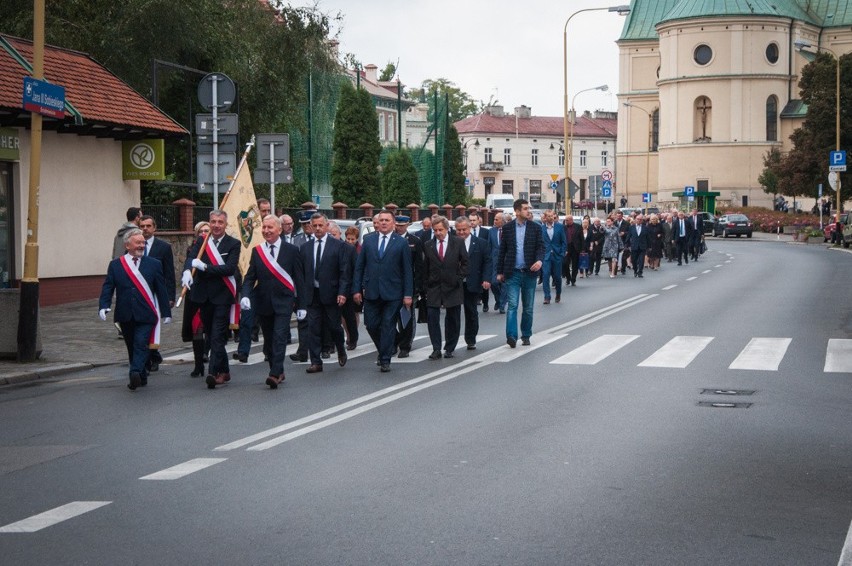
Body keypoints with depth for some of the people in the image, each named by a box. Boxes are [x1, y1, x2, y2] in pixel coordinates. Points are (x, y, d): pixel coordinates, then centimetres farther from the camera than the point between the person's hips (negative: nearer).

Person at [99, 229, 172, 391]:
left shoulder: (154, 264, 6)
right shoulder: (115, 265, 8)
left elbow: (161, 290, 7)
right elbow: (107, 288, 3)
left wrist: (166, 312, 6)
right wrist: (103, 306, -12)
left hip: (146, 315, -2)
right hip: (125, 316, 2)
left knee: (141, 344, -18)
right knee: (132, 347, 10)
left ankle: (135, 373, -29)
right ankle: (141, 377, 20)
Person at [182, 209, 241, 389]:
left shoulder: (233, 244, -2)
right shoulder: (201, 242, 8)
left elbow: (230, 268, -15)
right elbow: (190, 258, -8)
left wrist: (204, 267, -22)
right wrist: (187, 270, -31)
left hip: (222, 296, -5)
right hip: (204, 296, 5)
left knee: (217, 336, -11)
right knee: (211, 335, 13)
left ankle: (214, 373, -15)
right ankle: (224, 371, 25)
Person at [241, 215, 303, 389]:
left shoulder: (291, 250, 0)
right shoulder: (256, 251, 7)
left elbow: (299, 279, 2)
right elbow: (250, 277, 4)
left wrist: (301, 305, 0)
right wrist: (245, 295, -16)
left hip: (283, 302, -3)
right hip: (263, 302, 4)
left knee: (279, 338, -13)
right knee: (268, 341, 10)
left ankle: (275, 374, -18)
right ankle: (278, 372, 23)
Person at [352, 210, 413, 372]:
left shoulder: (401, 242, 1)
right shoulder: (368, 240, 7)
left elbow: (407, 270, 0)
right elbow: (359, 266, 8)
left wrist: (408, 294, -5)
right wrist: (357, 289, 1)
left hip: (392, 292, -2)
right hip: (371, 291, 2)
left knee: (388, 325, 0)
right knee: (371, 325, 3)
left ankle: (385, 360, 7)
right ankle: (384, 351, 27)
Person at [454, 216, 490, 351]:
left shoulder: (481, 243, 3)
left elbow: (487, 262, 3)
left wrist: (486, 279, -9)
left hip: (472, 284, 1)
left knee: (471, 313, 9)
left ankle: (470, 340, 21)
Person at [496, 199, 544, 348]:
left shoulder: (535, 228, 2)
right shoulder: (507, 228, 2)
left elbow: (541, 246, 0)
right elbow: (502, 250, 6)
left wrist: (540, 260, -22)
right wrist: (500, 272, 5)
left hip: (529, 273, 1)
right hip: (512, 273, -1)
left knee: (528, 307, 9)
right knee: (512, 305, -11)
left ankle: (526, 335, 21)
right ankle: (511, 336, -18)